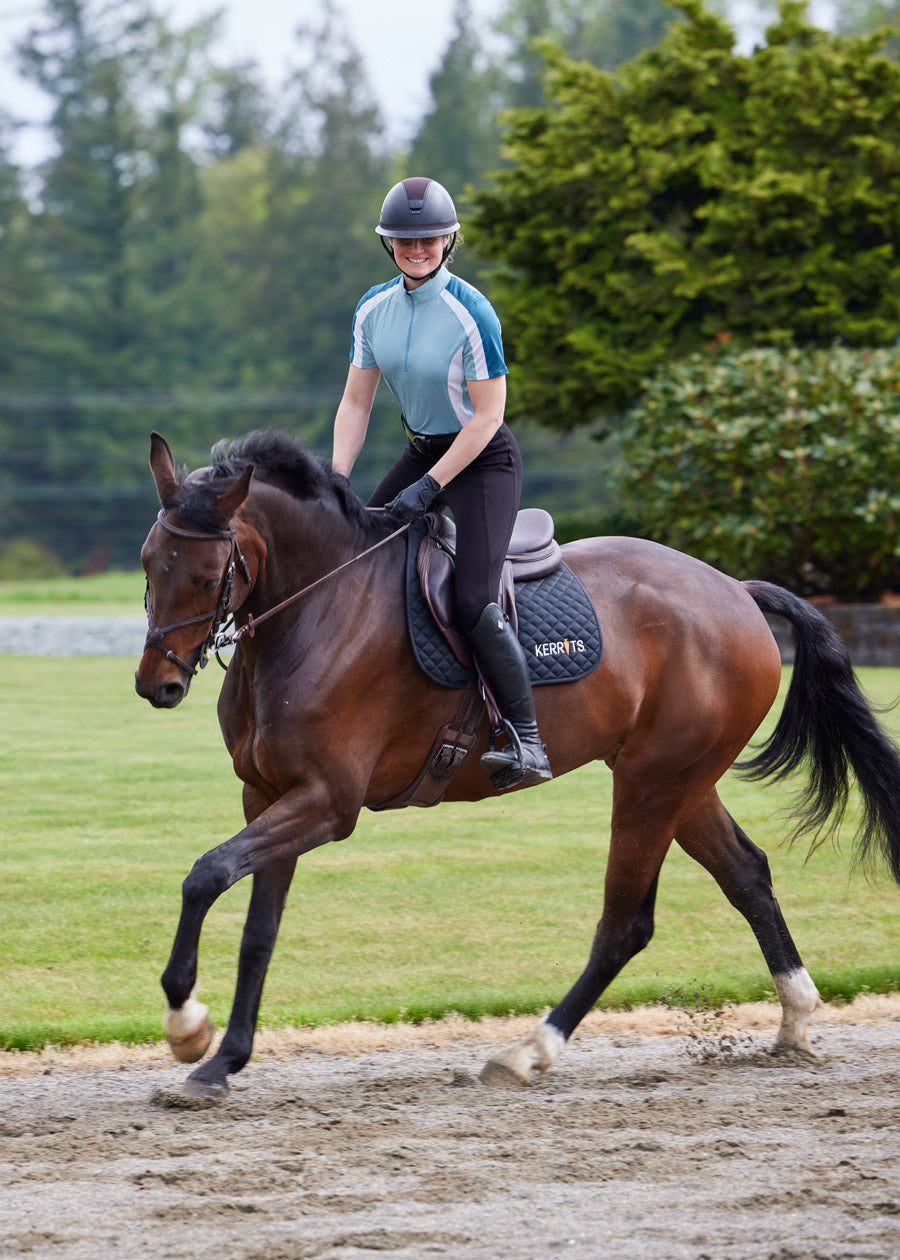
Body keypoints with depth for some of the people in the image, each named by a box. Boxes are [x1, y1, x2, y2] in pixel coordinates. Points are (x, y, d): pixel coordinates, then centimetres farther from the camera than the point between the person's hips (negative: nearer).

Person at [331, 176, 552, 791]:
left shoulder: (472, 314, -21)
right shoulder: (374, 308, -1)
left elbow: (487, 415, -19)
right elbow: (355, 403, 4)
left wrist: (427, 487, -22)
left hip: (484, 460, -7)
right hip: (421, 452, 7)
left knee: (475, 603, -21)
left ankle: (528, 742, -17)